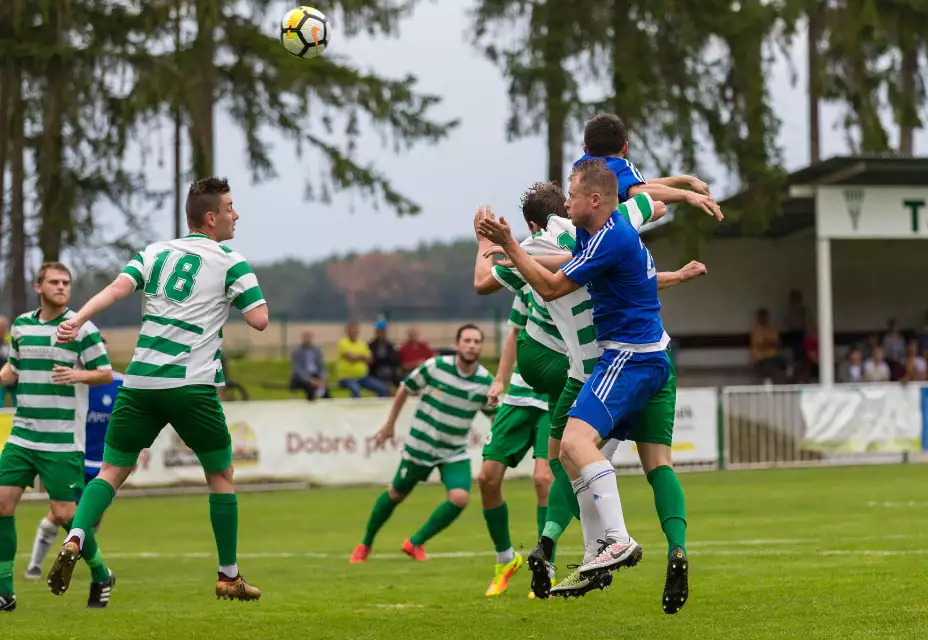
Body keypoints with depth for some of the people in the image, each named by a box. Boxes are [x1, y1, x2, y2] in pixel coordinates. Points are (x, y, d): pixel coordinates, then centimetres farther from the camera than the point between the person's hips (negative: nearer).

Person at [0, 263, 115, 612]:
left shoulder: (82, 328, -5)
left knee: (63, 515, -6)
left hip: (63, 441, -5)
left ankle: (101, 576, 19)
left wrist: (77, 375, -22)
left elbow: (106, 373, -4)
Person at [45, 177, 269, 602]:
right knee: (221, 475, 13)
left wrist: (78, 319, -14)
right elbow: (259, 319, -5)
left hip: (141, 381, 3)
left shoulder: (155, 252, 14)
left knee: (112, 471, 9)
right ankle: (229, 577, 16)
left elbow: (118, 287, -4)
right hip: (193, 386, -3)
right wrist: (241, 293, 15)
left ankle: (74, 540, -17)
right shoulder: (231, 263, 2)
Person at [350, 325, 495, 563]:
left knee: (460, 497, -20)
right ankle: (365, 544, 37)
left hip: (455, 453, 2)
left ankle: (415, 543, 2)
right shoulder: (435, 366, -17)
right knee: (396, 495, 12)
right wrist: (390, 424, 5)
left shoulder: (486, 382, -11)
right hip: (420, 446, -2)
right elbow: (404, 389, -1)